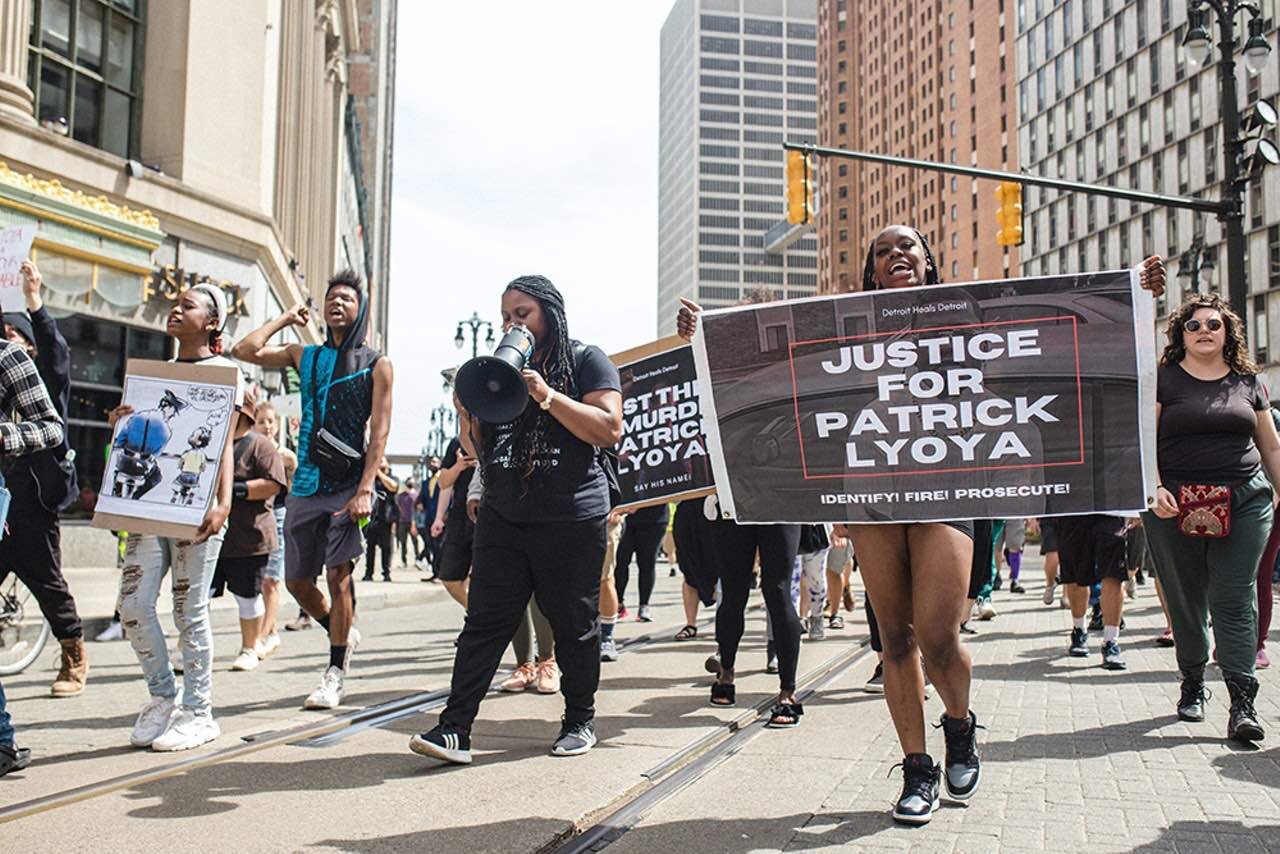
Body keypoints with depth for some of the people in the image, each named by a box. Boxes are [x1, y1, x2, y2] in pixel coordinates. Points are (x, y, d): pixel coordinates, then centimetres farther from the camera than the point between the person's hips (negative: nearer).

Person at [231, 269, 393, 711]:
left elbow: (379, 431, -6)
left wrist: (365, 490, -15)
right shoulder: (305, 356, 14)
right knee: (297, 581, 8)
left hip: (346, 486, -5)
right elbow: (245, 351, 2)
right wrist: (286, 319, 11)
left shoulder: (376, 364, 2)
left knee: (338, 576, -7)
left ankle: (335, 673, 4)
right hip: (305, 487, 5)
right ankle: (343, 634, 33)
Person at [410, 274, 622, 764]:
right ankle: (455, 728, -2)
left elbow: (610, 429, -12)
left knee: (574, 624, 6)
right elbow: (480, 449, 20)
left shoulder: (585, 361, 2)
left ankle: (580, 720, 22)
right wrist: (468, 415, -1)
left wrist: (547, 397, -18)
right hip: (502, 517, 5)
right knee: (484, 621, -1)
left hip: (571, 520, -4)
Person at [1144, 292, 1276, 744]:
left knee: (1235, 600, -6)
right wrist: (1154, 488, -16)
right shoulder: (1163, 380, 4)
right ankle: (1192, 683, 23)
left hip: (1244, 501, 1)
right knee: (1186, 601, 5)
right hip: (1176, 504, -1)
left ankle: (1243, 702, -7)